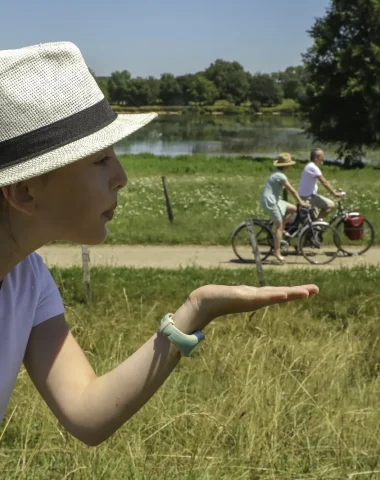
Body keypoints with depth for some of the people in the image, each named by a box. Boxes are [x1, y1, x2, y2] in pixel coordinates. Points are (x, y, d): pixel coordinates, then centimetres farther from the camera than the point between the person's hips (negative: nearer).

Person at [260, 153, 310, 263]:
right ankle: (277, 252, -3)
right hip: (269, 201, -10)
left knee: (293, 209, 11)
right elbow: (292, 190, -17)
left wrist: (300, 201, 19)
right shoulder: (280, 176, -17)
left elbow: (290, 189, 20)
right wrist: (301, 202, -12)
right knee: (279, 225, -6)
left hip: (273, 200, 10)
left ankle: (281, 229, 14)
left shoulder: (278, 174, 15)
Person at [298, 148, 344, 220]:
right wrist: (335, 194, -16)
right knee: (331, 204, -12)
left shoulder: (310, 166, 13)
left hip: (304, 195, 11)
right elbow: (324, 183, -20)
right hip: (308, 197, -11)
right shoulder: (313, 168, -19)